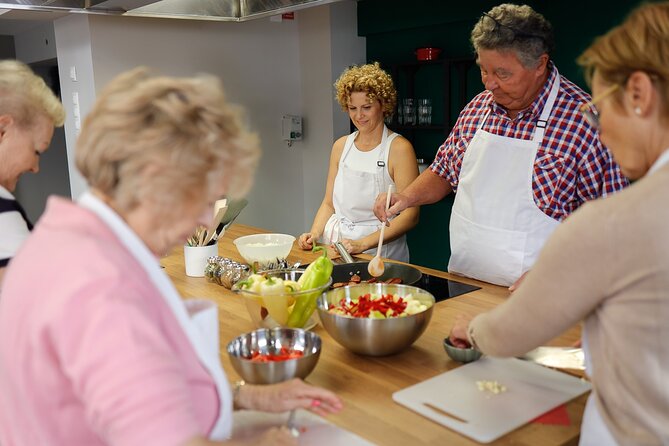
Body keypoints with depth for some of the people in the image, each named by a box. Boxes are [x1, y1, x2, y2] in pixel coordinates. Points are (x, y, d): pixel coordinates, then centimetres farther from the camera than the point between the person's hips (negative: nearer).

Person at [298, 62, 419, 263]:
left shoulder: (399, 148, -6)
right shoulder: (341, 146, 12)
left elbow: (410, 215, -11)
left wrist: (363, 243, -20)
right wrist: (315, 233, -2)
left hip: (380, 253, -4)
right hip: (335, 246, 5)